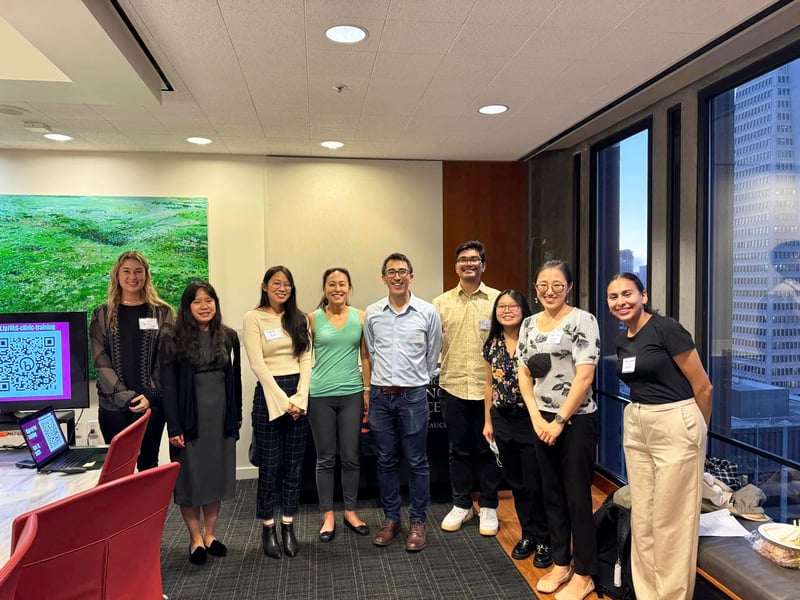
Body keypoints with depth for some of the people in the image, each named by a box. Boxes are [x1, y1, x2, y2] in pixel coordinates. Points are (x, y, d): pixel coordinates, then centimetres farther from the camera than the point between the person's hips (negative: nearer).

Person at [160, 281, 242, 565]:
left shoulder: (228, 336, 4)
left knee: (217, 474, 11)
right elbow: (168, 385, -8)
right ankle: (195, 538, 20)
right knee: (190, 477, 5)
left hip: (221, 417, 3)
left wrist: (237, 415, 7)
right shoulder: (173, 339, -6)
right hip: (190, 418, -3)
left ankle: (209, 534, 26)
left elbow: (235, 378, 9)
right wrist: (174, 427, -12)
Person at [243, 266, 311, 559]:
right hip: (268, 394, -4)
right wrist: (282, 400, -13)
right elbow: (257, 364, -9)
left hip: (299, 395, 4)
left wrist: (299, 397, -7)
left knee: (293, 465, 9)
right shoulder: (254, 318, -2)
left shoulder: (300, 319, 11)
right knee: (270, 466, 2)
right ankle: (268, 528, 16)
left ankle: (288, 526, 20)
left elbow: (306, 359, 5)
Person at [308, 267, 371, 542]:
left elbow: (365, 357, 8)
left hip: (351, 393, 1)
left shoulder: (361, 317, 4)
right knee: (325, 458, 8)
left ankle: (350, 512, 25)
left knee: (351, 456, 8)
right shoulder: (313, 318, 0)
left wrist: (367, 390, 4)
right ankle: (328, 516, 22)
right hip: (320, 395, -1)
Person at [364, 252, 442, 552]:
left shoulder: (427, 312, -3)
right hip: (380, 395, 2)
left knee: (417, 462, 5)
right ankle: (390, 518, 25)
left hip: (413, 395, -2)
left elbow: (433, 355, 8)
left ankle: (418, 522, 18)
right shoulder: (372, 313, 3)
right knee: (386, 461, 12)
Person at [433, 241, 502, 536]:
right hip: (454, 387, 2)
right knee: (459, 450, 13)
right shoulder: (441, 303, 5)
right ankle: (461, 504, 29)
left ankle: (488, 507, 26)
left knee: (488, 449, 9)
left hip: (489, 387, -1)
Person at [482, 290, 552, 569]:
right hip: (503, 420, 5)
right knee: (516, 482, 15)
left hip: (530, 419, -5)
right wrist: (488, 421, 12)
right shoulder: (492, 345, 5)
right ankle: (528, 534, 31)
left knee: (535, 483, 2)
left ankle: (544, 540, 20)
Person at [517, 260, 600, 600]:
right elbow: (523, 373, 7)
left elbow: (584, 376, -15)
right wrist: (536, 418, -4)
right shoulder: (529, 324, 7)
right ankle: (560, 563, 29)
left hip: (576, 420, -5)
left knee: (577, 496, 4)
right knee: (552, 493, 14)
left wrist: (560, 421, -14)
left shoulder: (583, 321, -10)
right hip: (542, 420, 6)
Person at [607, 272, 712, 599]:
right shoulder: (622, 340, 8)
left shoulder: (667, 329, -14)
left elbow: (703, 387, -9)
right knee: (642, 518, 13)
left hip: (675, 426, -7)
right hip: (635, 427, 7)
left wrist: (696, 431, 4)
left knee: (670, 521, 2)